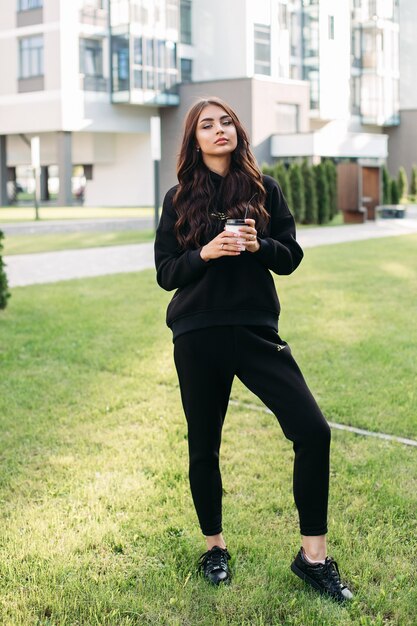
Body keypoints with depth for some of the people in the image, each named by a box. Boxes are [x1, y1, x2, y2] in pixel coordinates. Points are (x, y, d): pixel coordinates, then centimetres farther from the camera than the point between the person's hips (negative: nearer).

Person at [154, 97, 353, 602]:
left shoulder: (264, 189, 5)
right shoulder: (179, 199, 4)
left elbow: (290, 257, 6)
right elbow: (165, 272, 2)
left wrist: (259, 245, -15)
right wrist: (203, 253, -16)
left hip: (256, 329, 1)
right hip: (198, 337, 0)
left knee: (313, 432, -10)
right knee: (204, 446, 8)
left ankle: (313, 556, 4)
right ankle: (214, 547, 31)